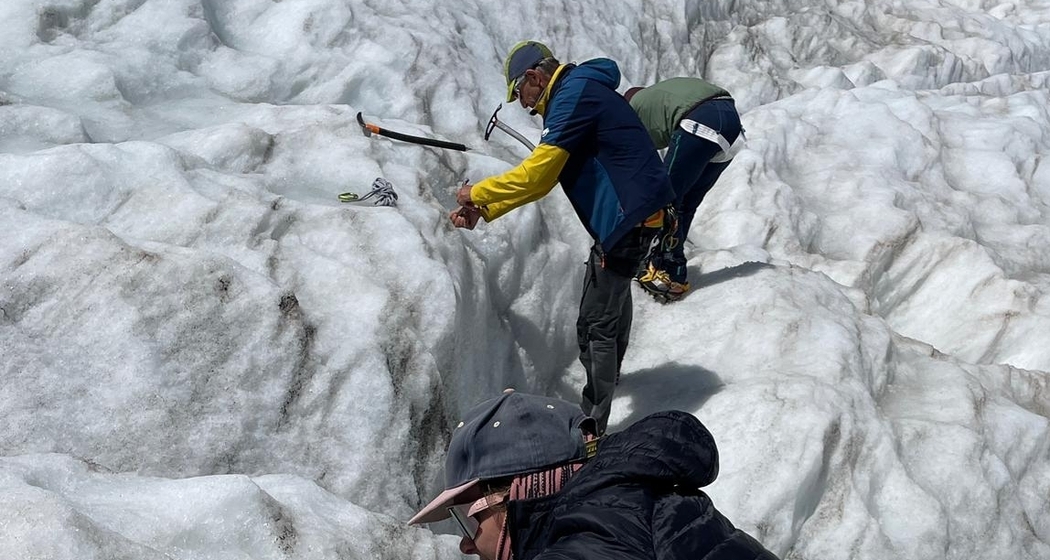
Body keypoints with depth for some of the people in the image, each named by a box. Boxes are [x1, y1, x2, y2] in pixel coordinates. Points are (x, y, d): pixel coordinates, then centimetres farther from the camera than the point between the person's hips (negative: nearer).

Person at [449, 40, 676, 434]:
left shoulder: (574, 96, -17)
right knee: (614, 297, 29)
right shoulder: (579, 93, 16)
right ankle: (609, 375, 52)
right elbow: (541, 178, 15)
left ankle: (592, 427, -1)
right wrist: (484, 211, 8)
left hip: (627, 220, -11)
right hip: (635, 214, 11)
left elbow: (536, 176, -21)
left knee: (596, 326, -7)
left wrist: (477, 193, -7)